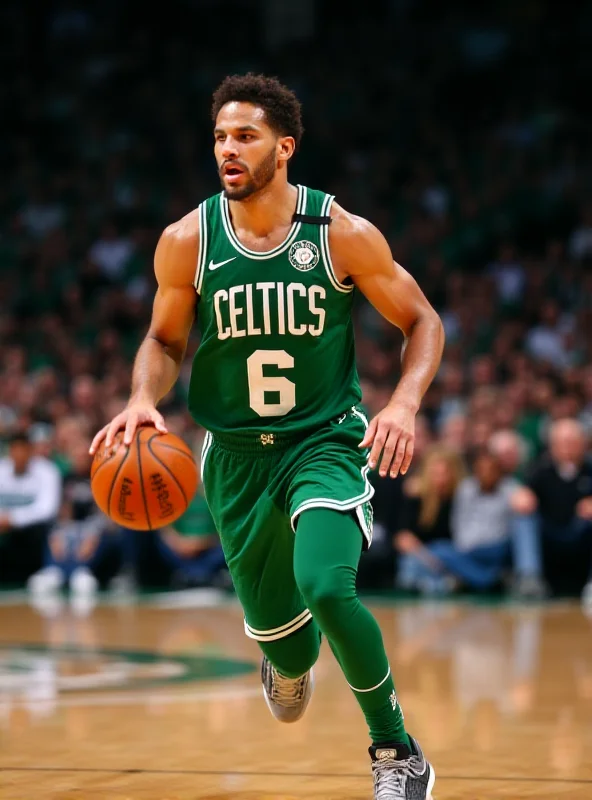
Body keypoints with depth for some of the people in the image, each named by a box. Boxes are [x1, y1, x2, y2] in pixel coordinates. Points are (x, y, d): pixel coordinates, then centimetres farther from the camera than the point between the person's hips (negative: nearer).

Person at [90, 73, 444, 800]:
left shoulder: (343, 234, -11)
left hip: (326, 440, -2)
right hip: (236, 451, 2)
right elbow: (164, 339, 8)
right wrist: (143, 398, -13)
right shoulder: (186, 241, -7)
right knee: (281, 639, 8)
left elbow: (422, 322, -1)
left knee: (326, 586, -28)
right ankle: (288, 661, 51)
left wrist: (405, 401, -19)